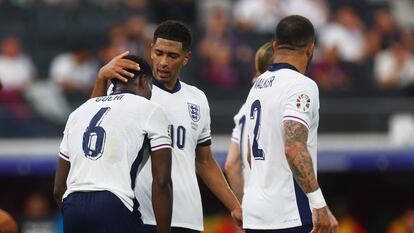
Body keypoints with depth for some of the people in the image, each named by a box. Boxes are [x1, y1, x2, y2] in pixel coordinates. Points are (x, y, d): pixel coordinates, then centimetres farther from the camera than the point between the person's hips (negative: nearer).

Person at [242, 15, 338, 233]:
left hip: (254, 214, 8)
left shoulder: (256, 87, 16)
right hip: (290, 215, -8)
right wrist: (319, 204, -25)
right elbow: (294, 148, -23)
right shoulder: (301, 86, -11)